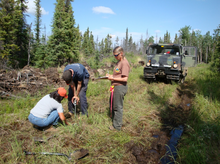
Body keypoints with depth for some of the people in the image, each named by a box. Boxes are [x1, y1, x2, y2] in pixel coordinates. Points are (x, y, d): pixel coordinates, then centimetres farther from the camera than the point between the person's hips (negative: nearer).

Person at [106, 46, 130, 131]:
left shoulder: (124, 63, -17)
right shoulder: (119, 62, 12)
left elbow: (125, 79, -22)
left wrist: (113, 78, -18)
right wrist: (111, 76, 4)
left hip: (120, 87, -10)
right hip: (116, 87, 10)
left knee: (118, 107, 1)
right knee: (112, 104, 20)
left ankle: (117, 126, 16)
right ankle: (114, 120, 38)